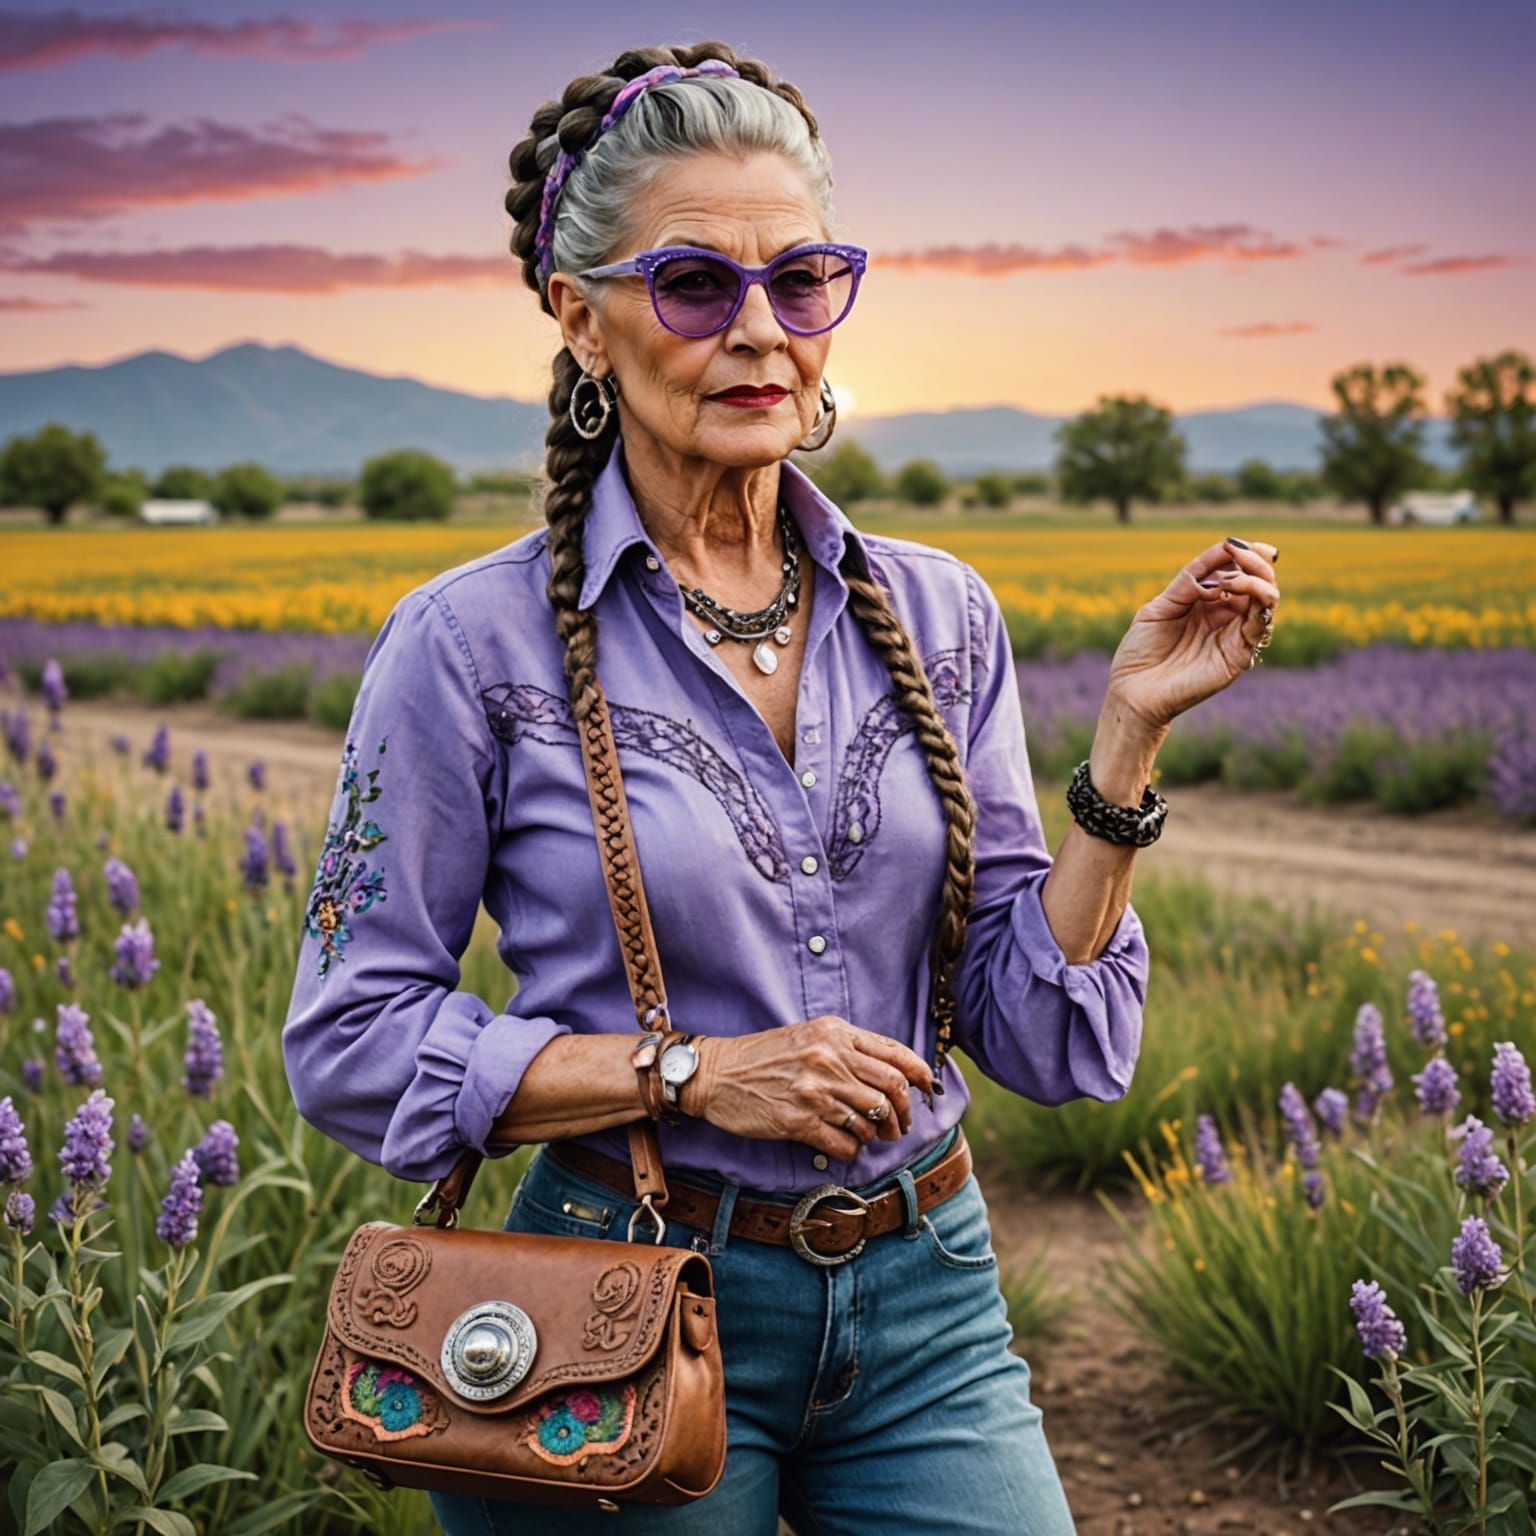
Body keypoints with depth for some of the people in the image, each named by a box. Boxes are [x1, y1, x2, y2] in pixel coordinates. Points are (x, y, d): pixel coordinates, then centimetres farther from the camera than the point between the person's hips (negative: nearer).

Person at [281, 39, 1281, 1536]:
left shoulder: (939, 617, 1)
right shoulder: (472, 644, -10)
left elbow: (1050, 1044, 1)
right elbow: (350, 1045, -8)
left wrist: (1128, 729, -10)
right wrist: (690, 1070, -17)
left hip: (927, 1302, 3)